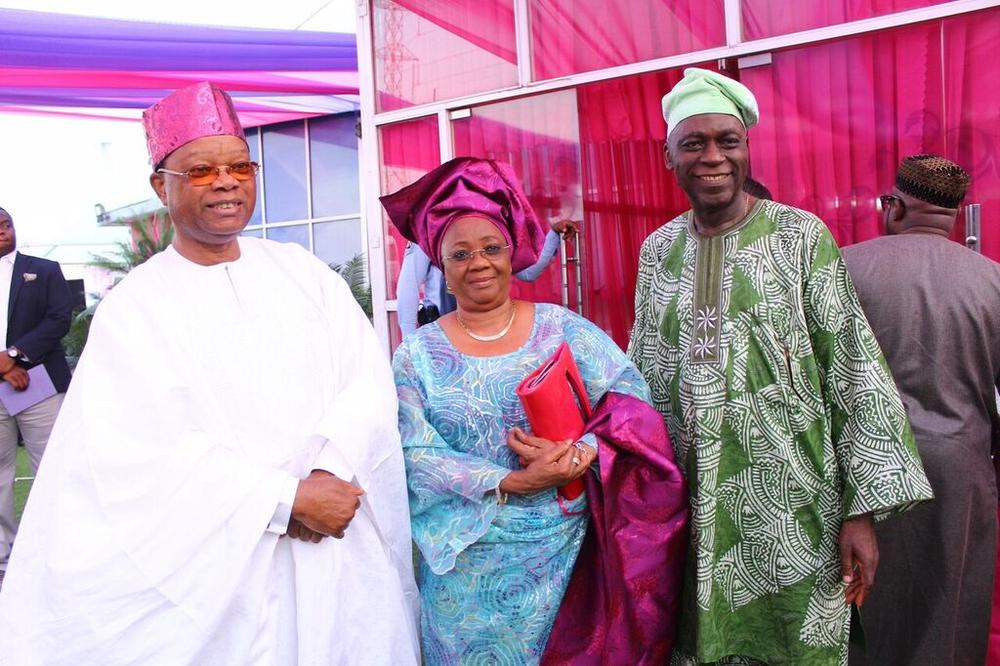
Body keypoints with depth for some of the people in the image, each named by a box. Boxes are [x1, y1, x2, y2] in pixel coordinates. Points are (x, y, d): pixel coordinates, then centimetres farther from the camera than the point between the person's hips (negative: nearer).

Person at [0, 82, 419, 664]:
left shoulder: (301, 271, 4)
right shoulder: (132, 308, -5)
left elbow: (369, 375, -4)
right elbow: (141, 457, -12)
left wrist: (332, 471, -19)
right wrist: (289, 500, -17)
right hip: (224, 564, -3)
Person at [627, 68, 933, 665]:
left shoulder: (800, 235, -4)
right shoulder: (658, 249, 6)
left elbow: (855, 374, -5)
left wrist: (863, 509, -9)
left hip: (788, 507, -3)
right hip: (689, 505, 3)